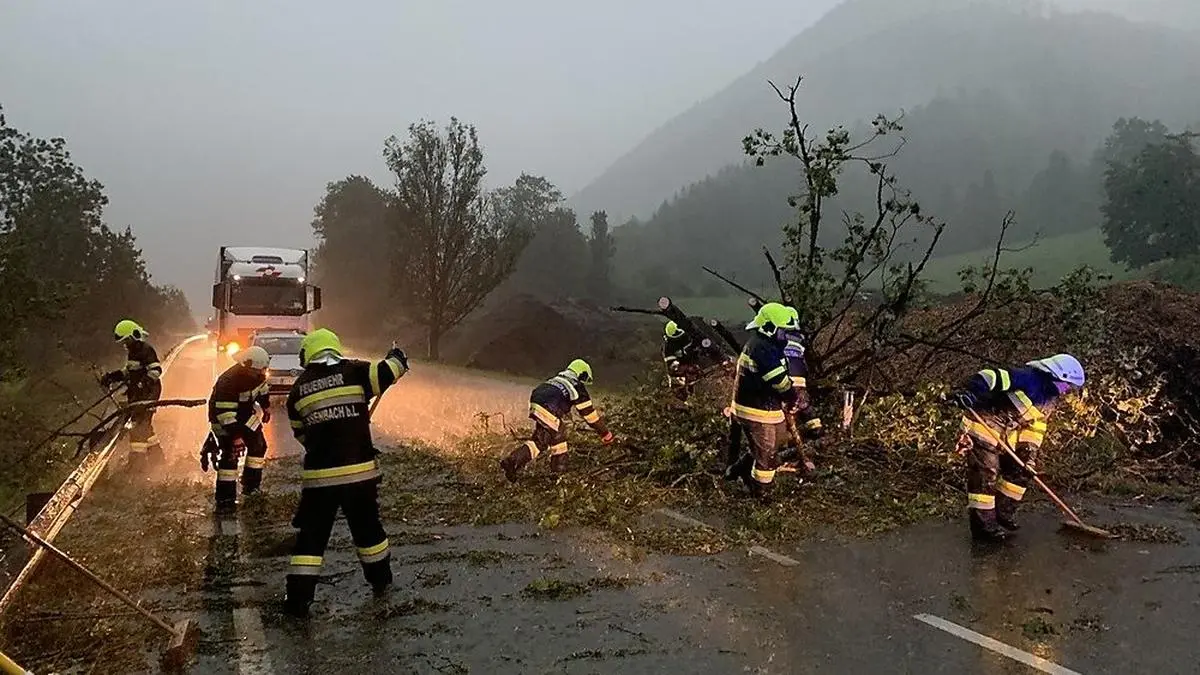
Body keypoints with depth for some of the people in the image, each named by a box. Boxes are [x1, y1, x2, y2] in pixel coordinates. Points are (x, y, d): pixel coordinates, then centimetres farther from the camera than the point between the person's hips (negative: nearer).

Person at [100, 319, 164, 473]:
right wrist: (112, 377, 11)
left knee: (138, 425, -11)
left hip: (148, 393, -10)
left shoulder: (146, 349, -15)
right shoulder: (131, 351, 16)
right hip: (137, 394, 10)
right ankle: (156, 454, 29)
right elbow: (128, 371, 24)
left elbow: (156, 370, -24)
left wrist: (142, 384, -31)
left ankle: (138, 460, -8)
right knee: (144, 425, 17)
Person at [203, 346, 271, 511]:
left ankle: (251, 485, 24)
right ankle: (225, 500, -10)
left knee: (258, 445, 9)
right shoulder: (228, 381, -36)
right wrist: (236, 436, -35)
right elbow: (225, 414, -35)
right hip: (224, 419, -7)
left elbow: (262, 388, 11)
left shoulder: (256, 373, -14)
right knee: (230, 455, -14)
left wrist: (266, 407, 20)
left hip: (245, 414, 7)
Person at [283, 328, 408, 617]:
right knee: (367, 527, 19)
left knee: (312, 535, 8)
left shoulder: (298, 389, 6)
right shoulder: (354, 372, -3)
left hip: (319, 476, 0)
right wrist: (397, 358, 18)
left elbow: (301, 433, 15)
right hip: (360, 471, 0)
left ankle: (298, 599, 6)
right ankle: (381, 580, 35)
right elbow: (387, 373, -4)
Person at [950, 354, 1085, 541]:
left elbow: (1036, 427, 12)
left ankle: (1003, 517, 26)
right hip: (982, 426, -10)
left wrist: (1030, 455, 2)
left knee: (1019, 473, 11)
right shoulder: (1028, 379, -23)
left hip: (1007, 435, 10)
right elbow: (991, 377, -35)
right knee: (986, 476, -7)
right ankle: (984, 526, 5)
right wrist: (969, 391, -50)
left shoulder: (1050, 400, 8)